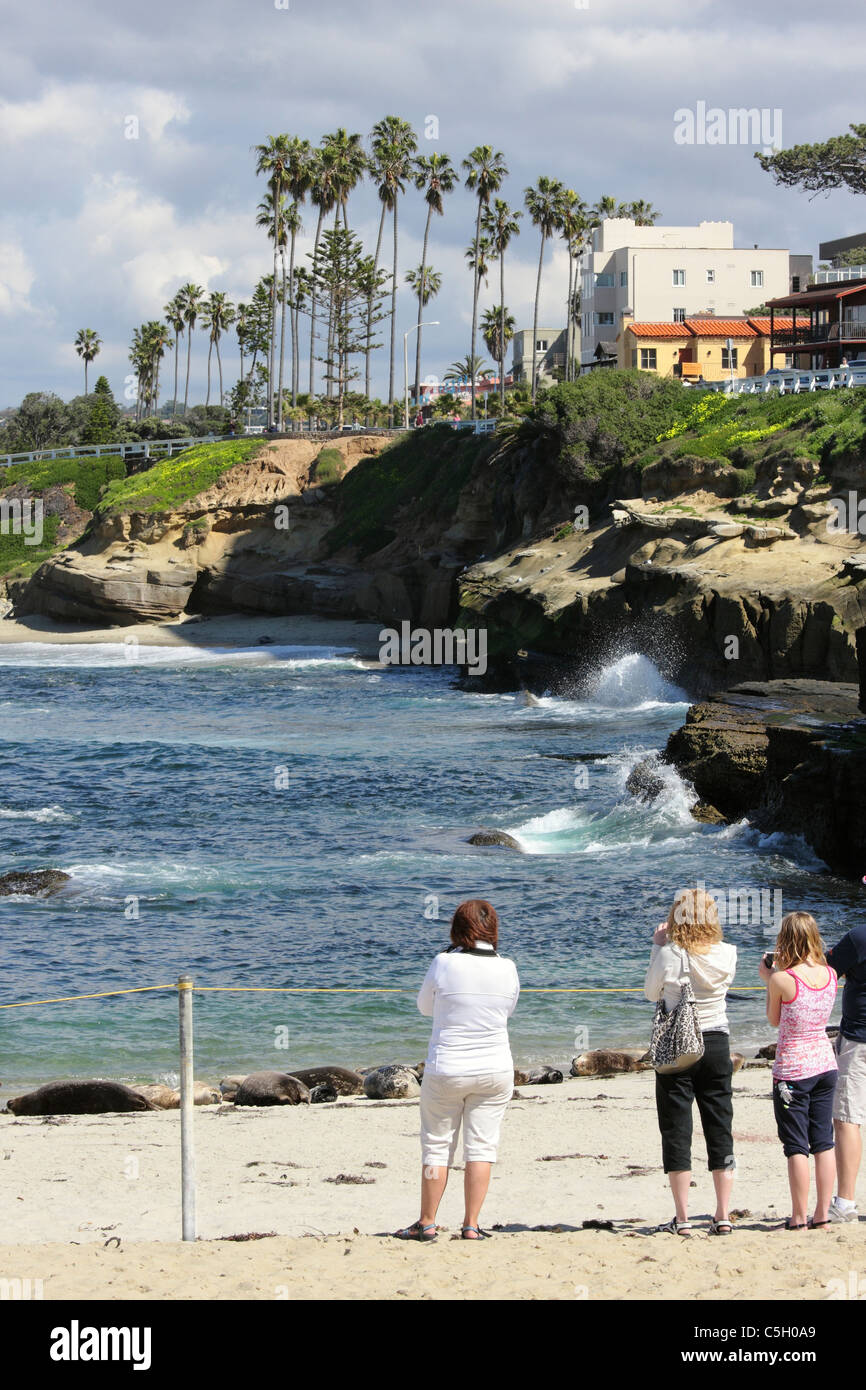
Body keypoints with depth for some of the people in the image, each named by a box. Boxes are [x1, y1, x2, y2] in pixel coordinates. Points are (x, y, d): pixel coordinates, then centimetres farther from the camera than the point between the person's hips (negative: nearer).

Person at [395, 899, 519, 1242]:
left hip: (446, 1069, -2)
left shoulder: (445, 964, -12)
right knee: (481, 1146, 6)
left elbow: (425, 1006, 4)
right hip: (495, 1071, 2)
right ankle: (472, 1225, 4)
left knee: (436, 1146, 7)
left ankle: (426, 1223, 12)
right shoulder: (507, 968, -4)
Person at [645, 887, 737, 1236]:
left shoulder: (669, 955, -13)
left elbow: (652, 992, 3)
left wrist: (658, 946, 9)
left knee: (676, 1130, 2)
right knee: (720, 1129, 9)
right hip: (717, 1044, 3)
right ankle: (723, 1216, 8)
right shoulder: (727, 954, -4)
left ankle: (682, 1219, 0)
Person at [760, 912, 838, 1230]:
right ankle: (822, 1215, 12)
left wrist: (769, 979, 6)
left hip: (792, 1069, -5)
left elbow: (774, 1020, -2)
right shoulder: (830, 974, -1)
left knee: (796, 1146, 0)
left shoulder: (783, 980, -17)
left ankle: (799, 1217, 1)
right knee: (824, 1142, 10)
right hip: (825, 1063, 5)